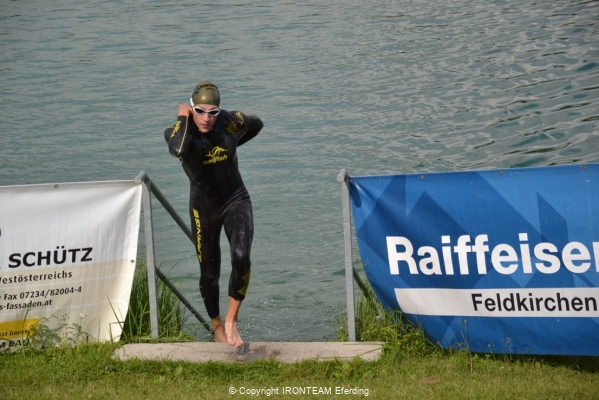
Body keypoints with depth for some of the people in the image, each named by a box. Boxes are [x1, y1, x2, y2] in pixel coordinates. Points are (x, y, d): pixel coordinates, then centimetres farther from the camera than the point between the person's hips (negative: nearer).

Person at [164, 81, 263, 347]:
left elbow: (257, 124, 10)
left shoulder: (230, 122, -13)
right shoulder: (179, 131, -18)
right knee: (209, 273, 10)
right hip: (204, 207, 0)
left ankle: (231, 320, -9)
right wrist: (182, 119, -28)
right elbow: (178, 150, -44)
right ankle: (217, 325, 37)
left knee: (241, 257, -26)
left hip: (235, 200, 0)